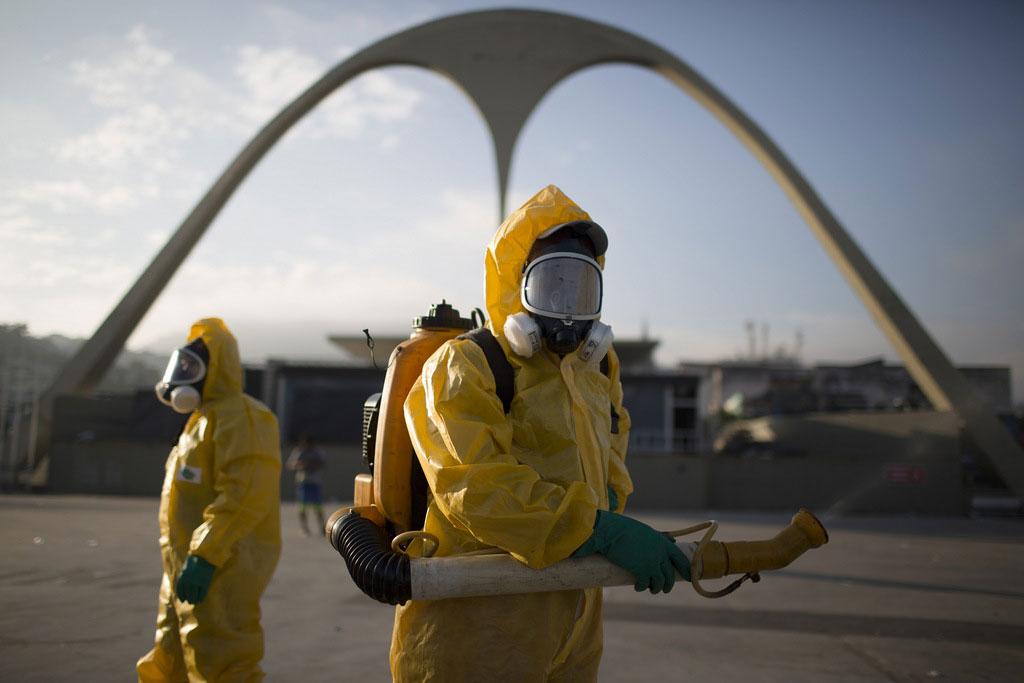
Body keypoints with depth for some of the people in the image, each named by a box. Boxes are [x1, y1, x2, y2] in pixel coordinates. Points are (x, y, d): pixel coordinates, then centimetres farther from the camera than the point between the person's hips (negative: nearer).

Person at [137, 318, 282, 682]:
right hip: (188, 569, 11)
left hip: (218, 570, -11)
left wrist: (204, 555, -27)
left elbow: (245, 495, -25)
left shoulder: (239, 416, -13)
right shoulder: (204, 419, 21)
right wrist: (183, 560, 21)